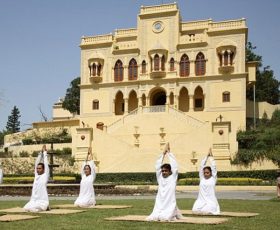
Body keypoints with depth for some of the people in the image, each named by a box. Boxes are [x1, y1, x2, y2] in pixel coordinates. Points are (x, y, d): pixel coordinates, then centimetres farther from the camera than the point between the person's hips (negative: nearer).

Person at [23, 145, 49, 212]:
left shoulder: (45, 175, -2)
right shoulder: (36, 175, 13)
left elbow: (46, 163, -3)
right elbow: (36, 163, 15)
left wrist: (45, 152, 4)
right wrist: (41, 152, 14)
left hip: (42, 201, -6)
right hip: (33, 200, 6)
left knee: (32, 209, -26)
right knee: (26, 208, -18)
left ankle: (45, 207, 1)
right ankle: (36, 206, 9)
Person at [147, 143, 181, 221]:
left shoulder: (173, 178, 2)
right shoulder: (160, 178, 10)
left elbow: (174, 166, -4)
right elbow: (157, 166, 7)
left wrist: (169, 152, 1)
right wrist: (163, 153, 5)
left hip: (170, 205, -3)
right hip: (159, 205, 3)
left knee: (165, 217, -21)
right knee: (153, 217, -14)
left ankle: (173, 215, 8)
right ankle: (159, 215, 14)